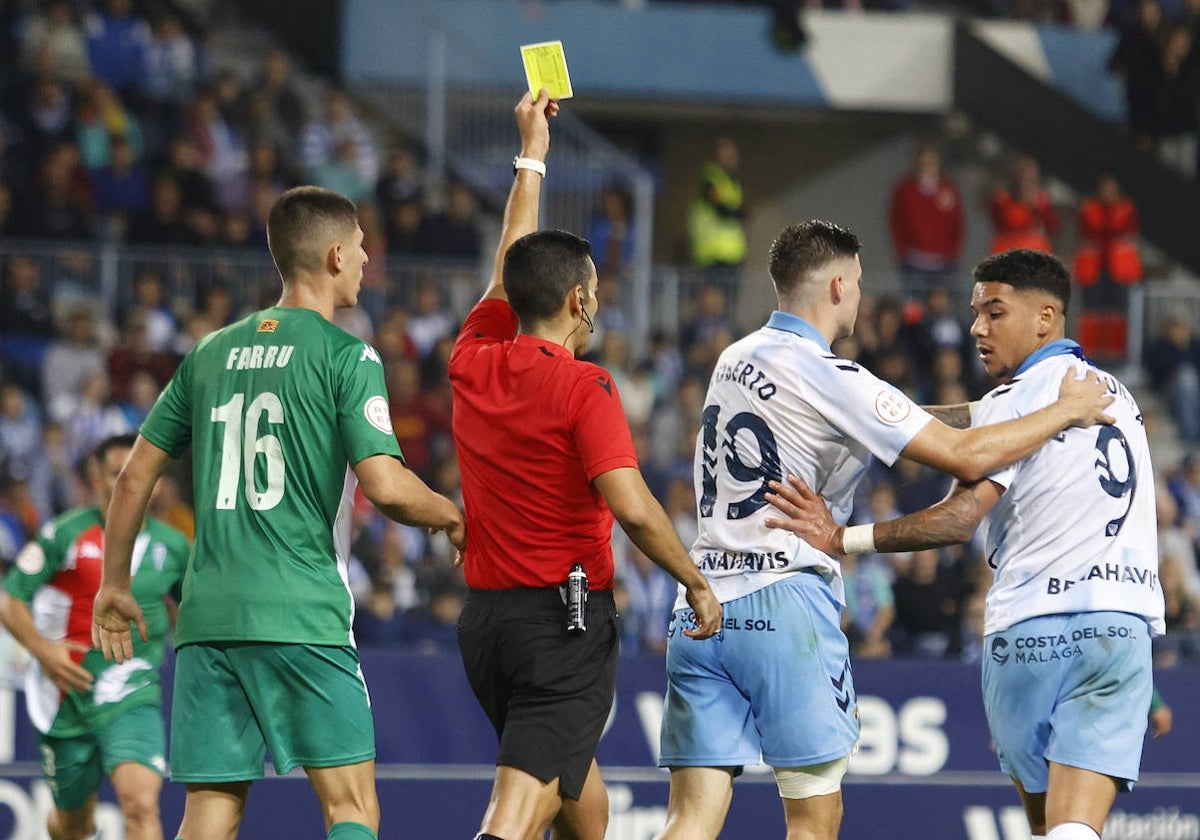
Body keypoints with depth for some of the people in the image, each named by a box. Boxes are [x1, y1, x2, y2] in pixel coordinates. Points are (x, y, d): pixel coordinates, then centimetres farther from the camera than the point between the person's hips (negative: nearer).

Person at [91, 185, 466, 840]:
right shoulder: (345, 355, -3)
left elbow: (136, 476, 17)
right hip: (301, 612, -6)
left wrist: (114, 585, 27)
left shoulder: (210, 353, 15)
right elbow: (386, 487, -12)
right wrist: (449, 515, 8)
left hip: (207, 612, 6)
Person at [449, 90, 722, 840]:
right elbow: (631, 506, -22)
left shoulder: (473, 364, 5)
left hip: (485, 616, 7)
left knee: (578, 778, 25)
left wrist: (532, 154, 32)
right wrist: (697, 582, -9)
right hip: (566, 620, -7)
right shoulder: (582, 387, -13)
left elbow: (512, 269, 23)